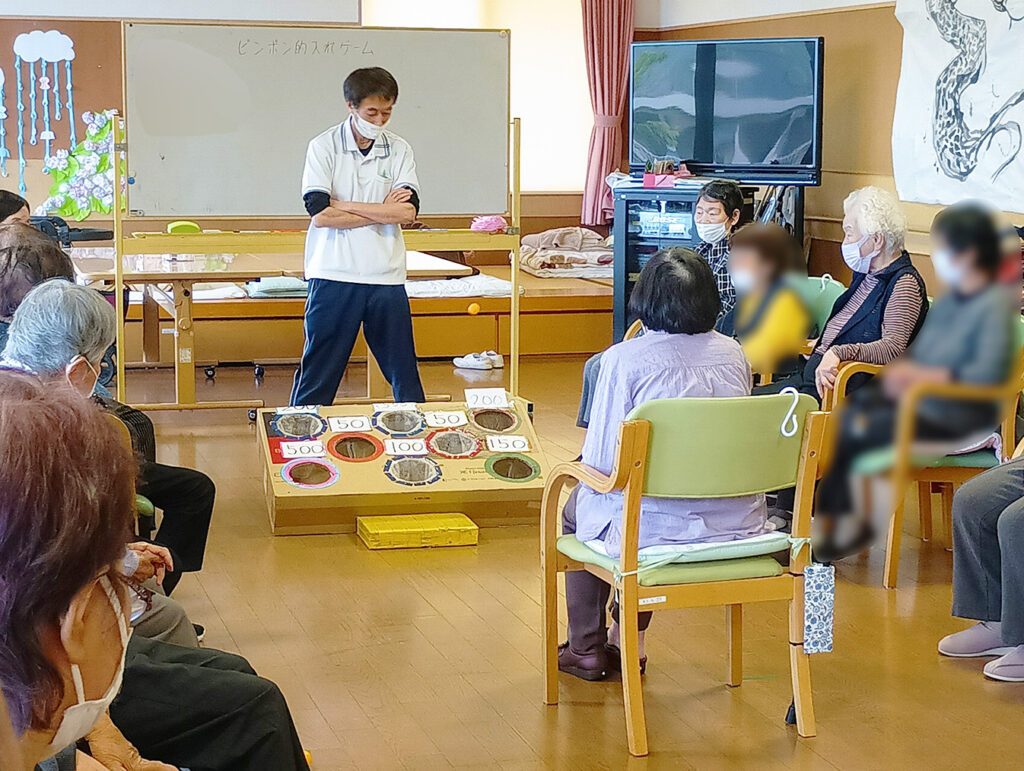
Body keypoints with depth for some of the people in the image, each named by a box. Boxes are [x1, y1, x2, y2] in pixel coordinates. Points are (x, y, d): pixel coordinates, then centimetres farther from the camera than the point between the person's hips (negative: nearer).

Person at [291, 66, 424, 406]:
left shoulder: (399, 150, 6)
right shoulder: (323, 147, -2)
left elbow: (408, 211, -8)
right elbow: (320, 214, -13)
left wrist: (343, 204, -10)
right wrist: (383, 211, -7)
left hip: (387, 277, 3)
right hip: (334, 276, -2)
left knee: (404, 372, 9)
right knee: (318, 371, 2)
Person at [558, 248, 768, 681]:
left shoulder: (625, 359, -12)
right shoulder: (733, 354, 3)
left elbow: (600, 461, -10)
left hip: (657, 529, -5)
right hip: (737, 526, 5)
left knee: (579, 506, 28)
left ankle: (586, 650, 38)